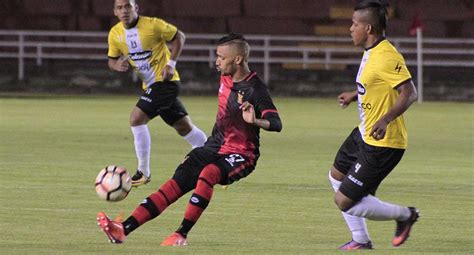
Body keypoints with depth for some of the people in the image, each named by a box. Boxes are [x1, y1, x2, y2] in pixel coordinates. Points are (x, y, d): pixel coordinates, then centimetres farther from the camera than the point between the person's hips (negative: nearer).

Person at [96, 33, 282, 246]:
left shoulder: (255, 89, -18)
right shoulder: (225, 79, 5)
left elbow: (276, 124, -28)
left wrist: (255, 121, -47)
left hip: (241, 155, -7)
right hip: (215, 146, 7)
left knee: (208, 173, -37)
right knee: (175, 184, -10)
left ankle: (182, 234, -32)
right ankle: (123, 229, -20)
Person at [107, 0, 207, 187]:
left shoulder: (153, 25, -16)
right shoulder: (115, 34, 1)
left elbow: (179, 37, -5)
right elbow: (112, 59, 12)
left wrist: (171, 64, -14)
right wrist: (117, 65, -12)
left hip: (165, 80, -7)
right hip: (150, 85, 7)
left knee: (137, 118, -18)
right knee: (183, 126, 14)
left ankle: (143, 172, -9)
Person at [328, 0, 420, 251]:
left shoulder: (387, 56, -26)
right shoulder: (371, 52, 5)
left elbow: (409, 93, -30)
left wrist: (385, 120, -40)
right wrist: (355, 95, 30)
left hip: (382, 144, -11)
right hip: (363, 134, 11)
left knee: (344, 201, -9)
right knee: (337, 176, 27)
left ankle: (405, 214, 8)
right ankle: (361, 240, 36)